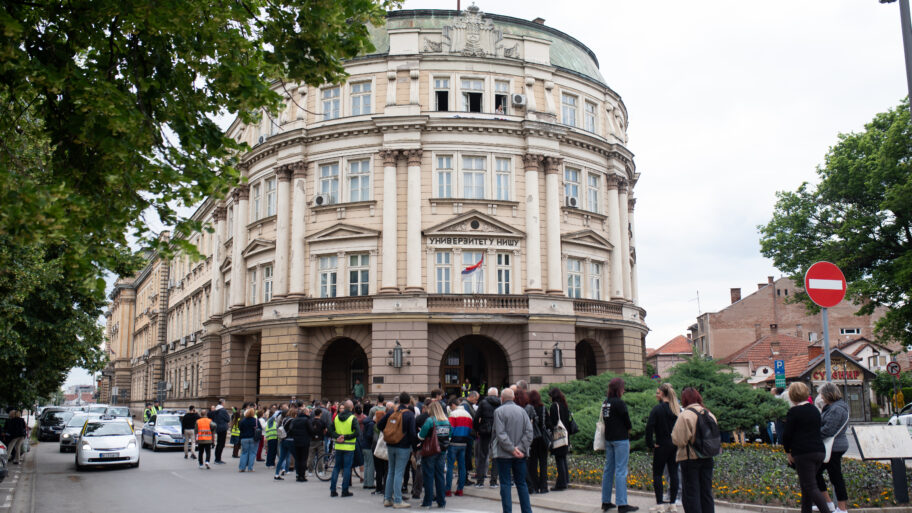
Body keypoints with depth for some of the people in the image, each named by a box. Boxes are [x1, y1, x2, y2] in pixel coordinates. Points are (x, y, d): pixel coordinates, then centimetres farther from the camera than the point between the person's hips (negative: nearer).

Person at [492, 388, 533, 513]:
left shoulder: (499, 411, -8)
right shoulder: (522, 411, 6)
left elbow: (500, 434, -16)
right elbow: (529, 431, -1)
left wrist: (512, 449, -14)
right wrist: (521, 448, -5)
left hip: (504, 453, -4)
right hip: (520, 454, 4)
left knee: (505, 484, 1)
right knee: (521, 483, 12)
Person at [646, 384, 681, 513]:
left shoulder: (657, 409, -12)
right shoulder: (678, 409, 3)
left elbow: (649, 427, -18)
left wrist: (650, 444, -9)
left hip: (662, 446, -5)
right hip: (676, 446, 5)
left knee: (657, 474, 4)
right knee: (674, 474, 9)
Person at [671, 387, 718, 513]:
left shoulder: (685, 415, -15)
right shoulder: (709, 414, 6)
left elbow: (678, 440, -16)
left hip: (690, 458, -6)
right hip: (707, 458, 6)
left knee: (690, 493, 1)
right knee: (706, 492, 13)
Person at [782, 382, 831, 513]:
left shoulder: (794, 411, -10)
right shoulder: (815, 410, 12)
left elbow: (786, 434, -10)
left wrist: (787, 451, 5)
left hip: (803, 453, -8)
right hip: (819, 451, 8)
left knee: (811, 487, -6)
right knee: (805, 485, 17)